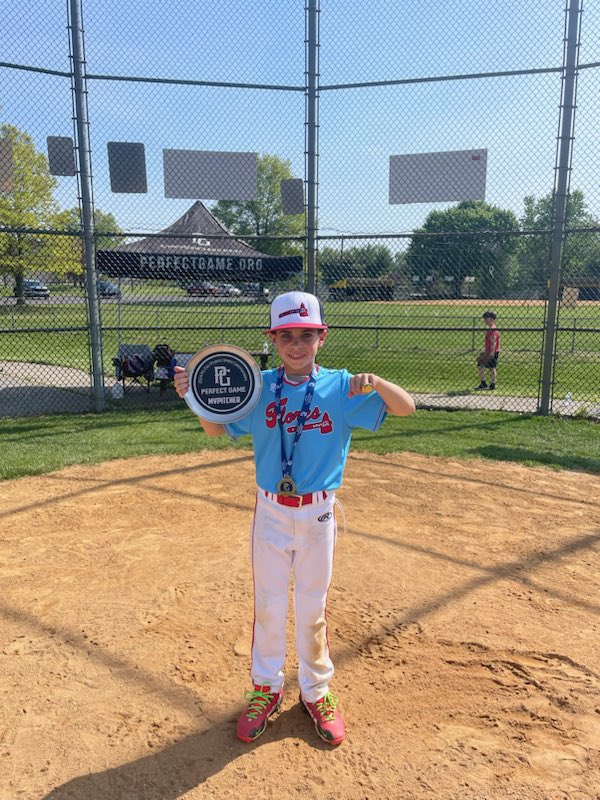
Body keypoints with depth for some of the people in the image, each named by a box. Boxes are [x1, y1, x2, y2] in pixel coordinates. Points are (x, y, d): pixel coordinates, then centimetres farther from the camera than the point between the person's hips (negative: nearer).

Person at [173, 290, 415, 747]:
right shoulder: (259, 387, -4)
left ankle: (317, 691, 37)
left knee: (313, 607, 14)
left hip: (318, 513, -1)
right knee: (268, 604, 15)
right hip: (271, 511, 1)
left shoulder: (340, 387, -9)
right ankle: (266, 687, 38)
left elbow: (407, 407, -13)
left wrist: (375, 382, -32)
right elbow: (216, 429, 4)